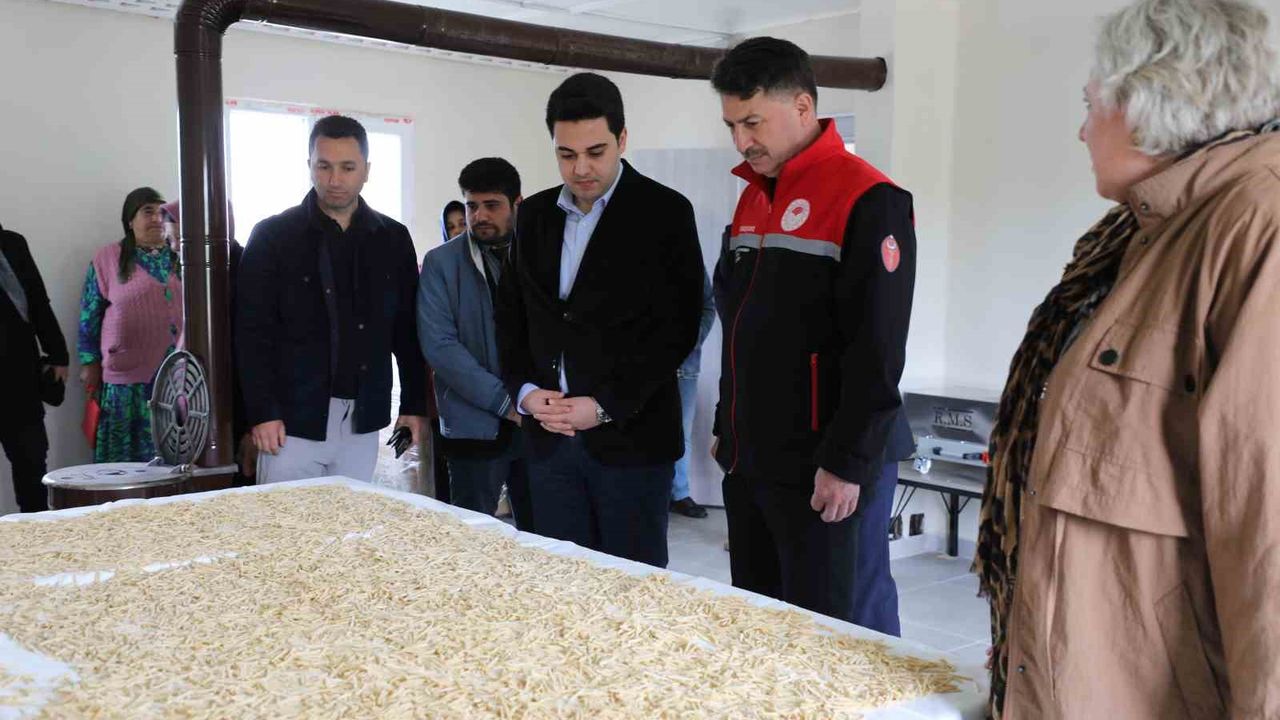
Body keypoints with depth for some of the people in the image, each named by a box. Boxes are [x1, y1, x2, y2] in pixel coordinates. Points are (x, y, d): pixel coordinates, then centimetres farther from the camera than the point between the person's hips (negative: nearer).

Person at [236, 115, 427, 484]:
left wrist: (414, 405, 6)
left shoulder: (392, 239, 7)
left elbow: (407, 329, 11)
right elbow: (252, 331, -4)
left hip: (362, 423, 3)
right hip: (292, 419, -3)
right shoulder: (273, 235, -2)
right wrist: (262, 412, -11)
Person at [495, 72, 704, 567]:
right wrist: (524, 390, -1)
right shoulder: (534, 214, 12)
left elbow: (677, 328, -9)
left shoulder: (665, 212, -5)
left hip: (630, 437, -4)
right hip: (549, 437, 5)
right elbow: (510, 313, 16)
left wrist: (607, 406, -14)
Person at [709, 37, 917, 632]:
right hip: (750, 463, 8)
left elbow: (876, 352, -18)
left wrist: (846, 464, -19)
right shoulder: (752, 197, 14)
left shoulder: (869, 201, -13)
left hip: (829, 471, -8)